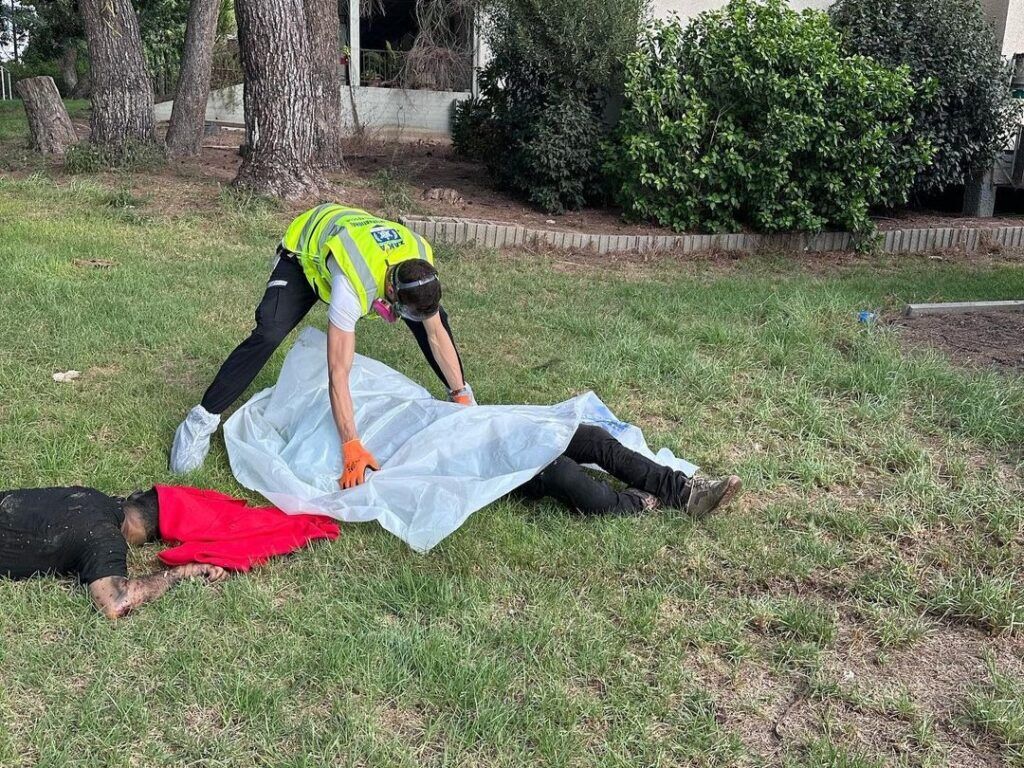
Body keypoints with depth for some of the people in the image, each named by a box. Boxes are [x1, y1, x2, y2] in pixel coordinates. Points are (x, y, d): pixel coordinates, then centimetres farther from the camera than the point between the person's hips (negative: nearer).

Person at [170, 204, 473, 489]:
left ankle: (462, 394, 18)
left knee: (434, 319, -4)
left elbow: (437, 335, -13)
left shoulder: (421, 271, -30)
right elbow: (338, 373, -47)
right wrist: (352, 448, -48)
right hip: (305, 252, -5)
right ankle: (201, 421, -19)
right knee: (267, 335, -28)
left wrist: (462, 395, -10)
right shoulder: (354, 283, -47)